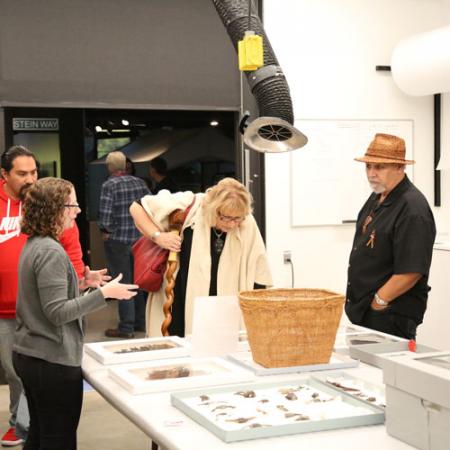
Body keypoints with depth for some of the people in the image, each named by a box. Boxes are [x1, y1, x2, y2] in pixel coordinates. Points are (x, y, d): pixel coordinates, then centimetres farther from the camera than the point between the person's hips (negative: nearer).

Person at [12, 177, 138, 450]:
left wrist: (81, 282, 20)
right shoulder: (50, 251, -20)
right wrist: (103, 293, -23)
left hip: (29, 354, 10)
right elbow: (57, 313, -23)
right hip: (53, 361, -10)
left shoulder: (34, 245, 8)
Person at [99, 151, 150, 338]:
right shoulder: (140, 182, 6)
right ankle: (140, 322, 25)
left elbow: (106, 214, -18)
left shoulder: (109, 185, -11)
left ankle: (126, 327, 3)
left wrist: (106, 232, -3)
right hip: (140, 238, 6)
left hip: (118, 240, -5)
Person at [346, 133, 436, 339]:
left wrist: (378, 302, -15)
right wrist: (357, 303, 15)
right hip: (362, 311, 9)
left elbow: (411, 272, -25)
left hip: (390, 315, -9)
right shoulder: (377, 197, 9)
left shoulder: (413, 209, -21)